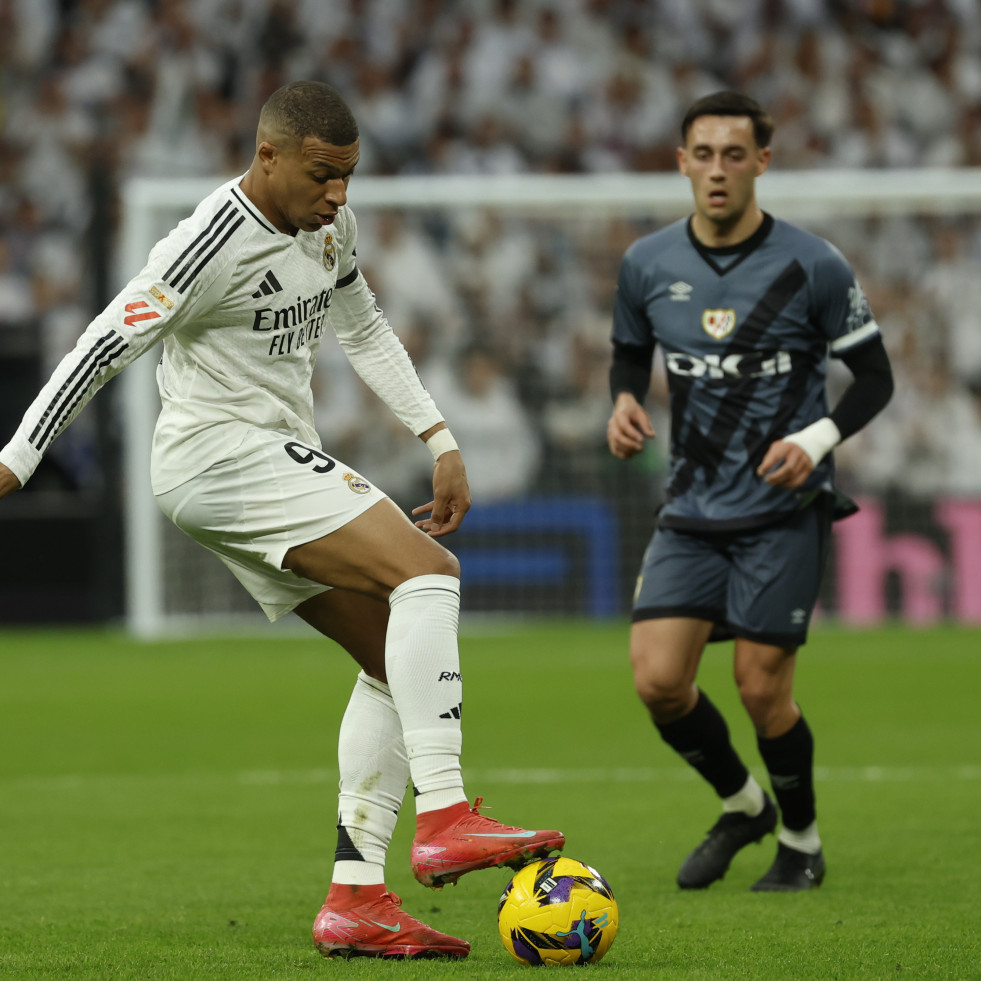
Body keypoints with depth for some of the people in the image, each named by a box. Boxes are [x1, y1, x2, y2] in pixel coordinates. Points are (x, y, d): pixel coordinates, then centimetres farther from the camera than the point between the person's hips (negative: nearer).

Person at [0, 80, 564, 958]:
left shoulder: (331, 224, 8)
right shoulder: (213, 246, -19)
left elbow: (364, 330, 23)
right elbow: (107, 347, -16)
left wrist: (441, 441, 17)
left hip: (282, 467, 10)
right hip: (218, 451, -10)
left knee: (395, 660, 4)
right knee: (428, 573, -22)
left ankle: (355, 899, 1)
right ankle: (444, 819, -30)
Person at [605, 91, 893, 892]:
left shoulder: (812, 266, -8)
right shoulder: (648, 265, 2)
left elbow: (874, 376, -1)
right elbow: (630, 352, 20)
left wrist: (819, 438, -18)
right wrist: (625, 402, -3)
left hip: (783, 510, -3)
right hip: (692, 510, 3)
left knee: (762, 686, -6)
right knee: (658, 678, -9)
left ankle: (802, 839, 20)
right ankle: (741, 805, 19)